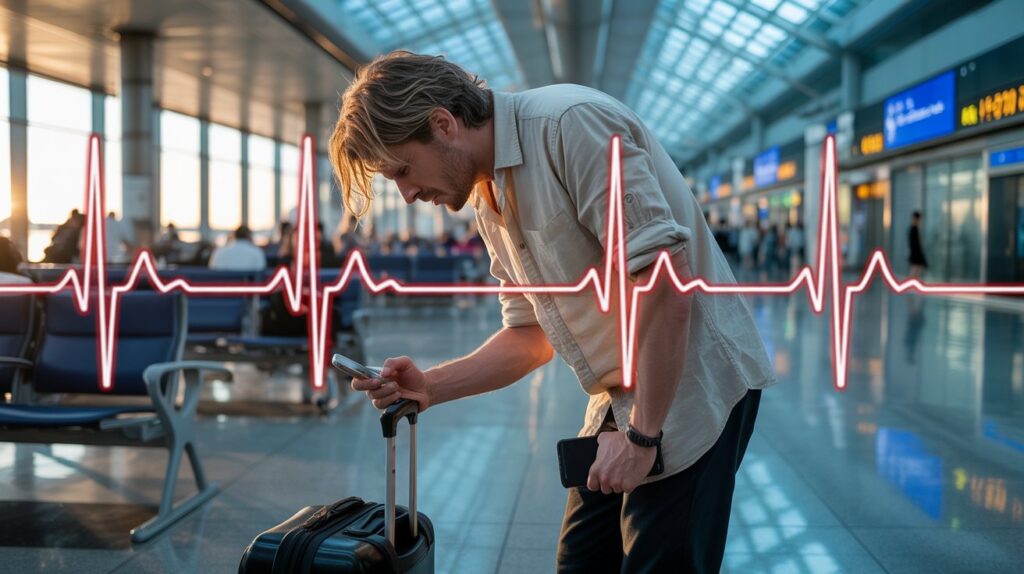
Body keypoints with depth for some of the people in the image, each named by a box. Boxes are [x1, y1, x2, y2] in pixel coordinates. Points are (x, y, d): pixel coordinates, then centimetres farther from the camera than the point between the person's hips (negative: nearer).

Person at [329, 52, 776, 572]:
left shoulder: (570, 124, -19)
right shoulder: (488, 201, 9)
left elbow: (665, 281, -25)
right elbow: (531, 333, 14)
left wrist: (641, 436, -21)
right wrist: (429, 387, 1)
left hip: (691, 381, -8)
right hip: (624, 399, 9)